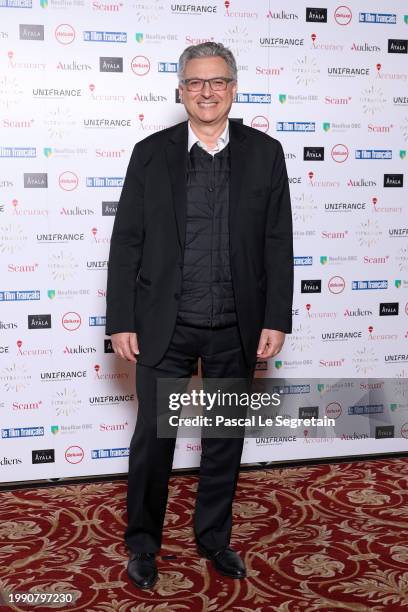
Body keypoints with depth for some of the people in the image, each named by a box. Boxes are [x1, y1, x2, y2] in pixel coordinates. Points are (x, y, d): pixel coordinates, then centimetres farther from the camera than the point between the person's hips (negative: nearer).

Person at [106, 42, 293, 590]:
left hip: (236, 328, 1)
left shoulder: (265, 153, 1)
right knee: (153, 437, 7)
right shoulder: (151, 153, 0)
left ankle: (214, 536, 35)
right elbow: (126, 243, -1)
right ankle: (143, 542, 29)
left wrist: (276, 320, -4)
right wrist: (120, 322, -5)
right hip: (165, 325, -1)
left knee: (225, 438, 14)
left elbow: (278, 243, 1)